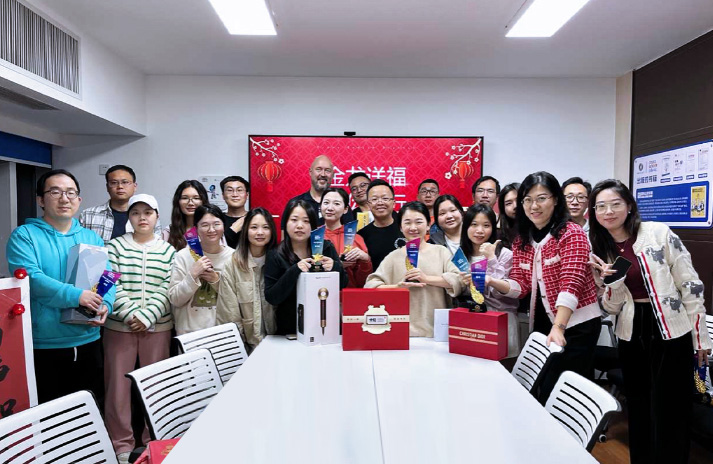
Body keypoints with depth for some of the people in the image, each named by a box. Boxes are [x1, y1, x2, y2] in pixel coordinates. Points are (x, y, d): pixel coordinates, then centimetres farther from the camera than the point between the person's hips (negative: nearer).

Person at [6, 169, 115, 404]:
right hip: (42, 345, -4)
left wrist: (105, 305, -16)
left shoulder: (92, 238, 9)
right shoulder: (24, 235, -3)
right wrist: (75, 295, -28)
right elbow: (28, 277, -18)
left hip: (87, 341, 4)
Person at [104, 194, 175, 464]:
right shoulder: (115, 246, 4)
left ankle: (153, 441, 24)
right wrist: (130, 315, -15)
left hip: (158, 327, 1)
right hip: (120, 326, 0)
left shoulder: (168, 251, 5)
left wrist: (147, 316, -13)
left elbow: (167, 289, -2)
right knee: (118, 384, 5)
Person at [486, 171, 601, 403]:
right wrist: (492, 282, -20)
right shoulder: (521, 240, 5)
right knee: (541, 388, 14)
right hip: (541, 323, 6)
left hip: (576, 324, -6)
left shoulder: (572, 234, -13)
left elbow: (571, 284, -23)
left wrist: (558, 328, -33)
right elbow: (520, 285, 0)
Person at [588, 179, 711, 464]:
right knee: (638, 409, 16)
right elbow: (611, 308, 4)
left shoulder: (659, 233, -10)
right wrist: (610, 281, -16)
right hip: (631, 335, 4)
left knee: (670, 413, 4)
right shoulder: (599, 251, 2)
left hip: (670, 331, -4)